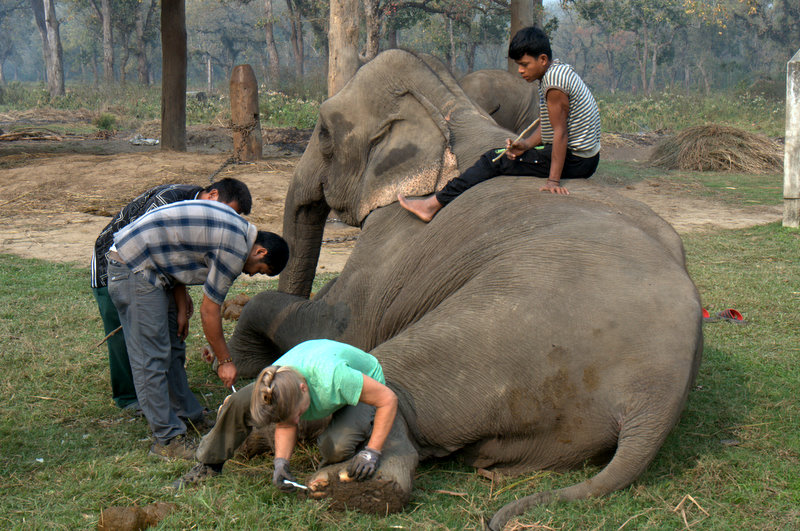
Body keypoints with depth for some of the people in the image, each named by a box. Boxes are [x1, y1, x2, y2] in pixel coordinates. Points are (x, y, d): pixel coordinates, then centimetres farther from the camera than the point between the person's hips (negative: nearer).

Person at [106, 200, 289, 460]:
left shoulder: (234, 226, 11)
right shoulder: (235, 249, -18)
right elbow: (209, 311, -12)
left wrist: (181, 309, 10)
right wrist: (225, 361, -2)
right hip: (133, 269, -11)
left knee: (173, 347, 17)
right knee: (152, 357, -7)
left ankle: (189, 416, 29)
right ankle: (167, 439, -4)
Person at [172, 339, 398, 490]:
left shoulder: (334, 376, -48)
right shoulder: (273, 384, -31)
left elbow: (388, 399, -36)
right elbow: (285, 426, -12)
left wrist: (372, 452, -35)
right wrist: (281, 462, -28)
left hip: (364, 388, -4)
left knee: (335, 448, -35)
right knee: (241, 402, -13)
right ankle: (209, 464, 8)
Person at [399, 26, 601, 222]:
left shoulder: (554, 80, -22)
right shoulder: (558, 69, 10)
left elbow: (560, 132, -24)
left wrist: (553, 180, -24)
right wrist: (526, 144, -5)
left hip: (574, 161, -10)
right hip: (584, 158, 10)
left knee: (495, 160, -5)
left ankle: (434, 204, 0)